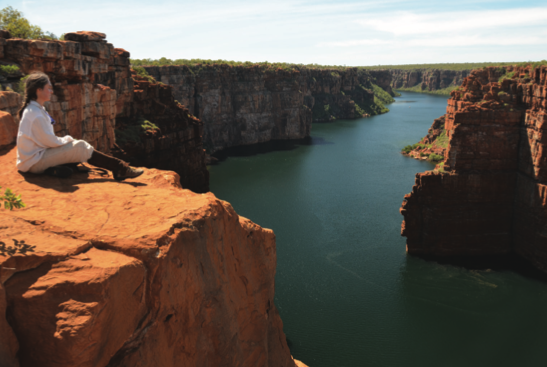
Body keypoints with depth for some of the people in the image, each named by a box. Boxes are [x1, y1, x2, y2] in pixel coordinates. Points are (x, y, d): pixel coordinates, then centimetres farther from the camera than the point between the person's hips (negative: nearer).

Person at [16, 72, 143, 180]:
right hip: (35, 162, -10)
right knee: (80, 147, -16)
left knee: (80, 147, 3)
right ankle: (121, 168, -16)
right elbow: (49, 141, -19)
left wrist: (64, 140, 5)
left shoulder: (35, 109, 12)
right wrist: (66, 140, -2)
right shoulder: (36, 115, -20)